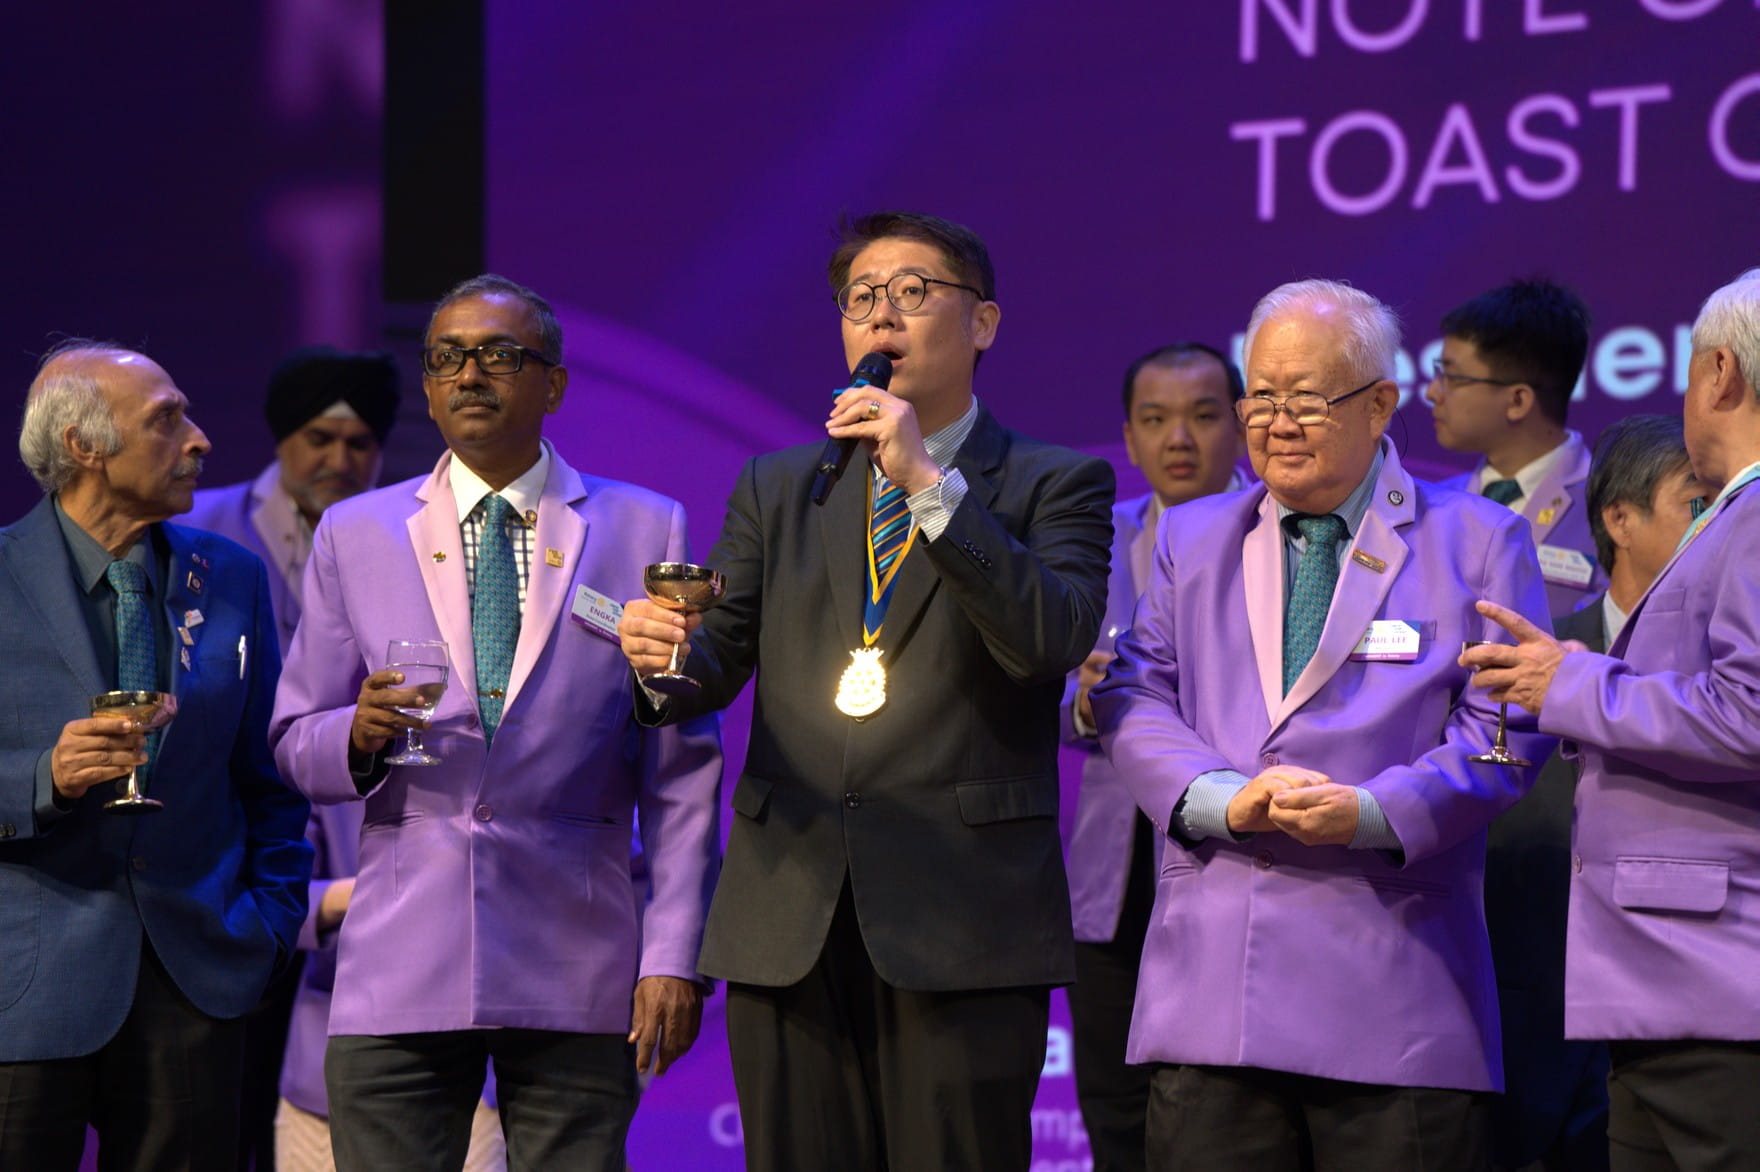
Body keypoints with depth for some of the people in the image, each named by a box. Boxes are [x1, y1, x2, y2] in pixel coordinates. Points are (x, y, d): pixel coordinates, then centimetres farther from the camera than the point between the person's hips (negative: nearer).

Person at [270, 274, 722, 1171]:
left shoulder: (646, 532, 7)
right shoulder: (355, 535, 12)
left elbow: (683, 768, 4)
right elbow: (295, 743, 12)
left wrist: (675, 955, -3)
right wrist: (359, 734, -12)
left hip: (576, 970, -1)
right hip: (401, 965, 1)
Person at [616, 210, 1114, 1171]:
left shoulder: (1056, 485, 7)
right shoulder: (777, 489, 19)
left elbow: (1053, 640, -11)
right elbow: (719, 659, 9)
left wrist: (930, 482, -16)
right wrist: (664, 657, -15)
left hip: (963, 923, -3)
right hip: (788, 926, 3)